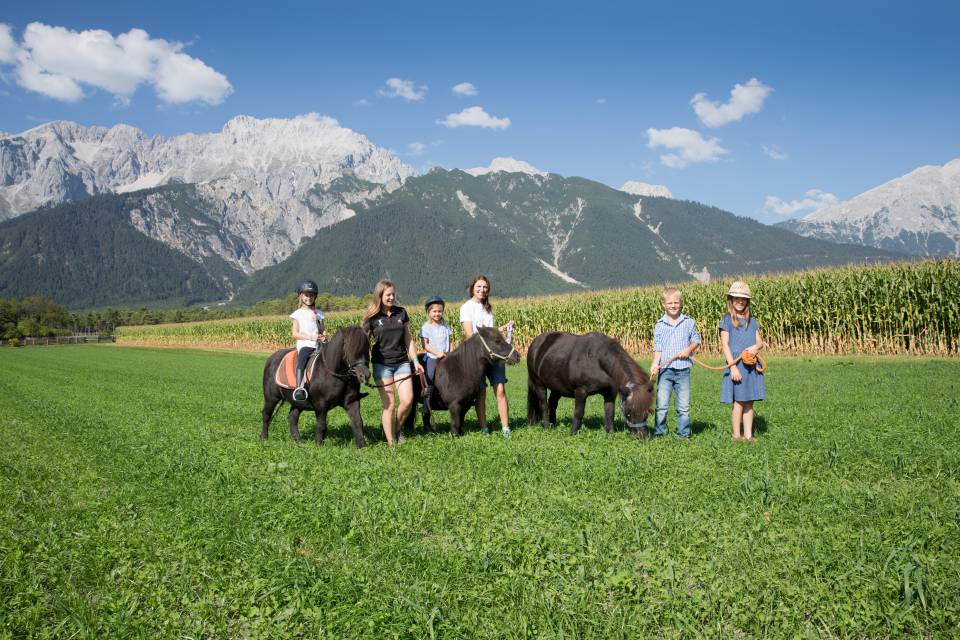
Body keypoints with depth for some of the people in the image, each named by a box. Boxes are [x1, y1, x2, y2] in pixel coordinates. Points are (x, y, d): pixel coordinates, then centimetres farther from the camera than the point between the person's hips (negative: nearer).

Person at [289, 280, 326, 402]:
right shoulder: (298, 314, 9)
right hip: (304, 344, -3)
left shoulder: (319, 313, 17)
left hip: (318, 344, 3)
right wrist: (311, 337, -12)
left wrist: (324, 335, -6)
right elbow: (295, 334, 1)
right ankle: (299, 388, -45)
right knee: (302, 357, -34)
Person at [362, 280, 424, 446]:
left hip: (402, 362, 3)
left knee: (407, 401, -8)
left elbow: (408, 340, 11)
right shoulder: (372, 317, -3)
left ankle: (397, 429, 19)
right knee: (389, 404, -4)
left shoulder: (401, 313, 6)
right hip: (382, 364, -3)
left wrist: (416, 361, 7)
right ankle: (391, 443, 6)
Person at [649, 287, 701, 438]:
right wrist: (655, 364, -13)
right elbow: (658, 348, 1)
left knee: (684, 405, 7)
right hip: (665, 369, 0)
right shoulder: (659, 325, 3)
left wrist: (689, 349, -10)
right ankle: (659, 431, 10)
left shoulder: (688, 322, 4)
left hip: (683, 369, 1)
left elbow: (696, 339, 11)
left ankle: (684, 433, 18)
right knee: (661, 404, -1)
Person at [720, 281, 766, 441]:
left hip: (751, 366, 5)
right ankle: (737, 435, 7)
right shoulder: (727, 320, -1)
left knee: (749, 403, 8)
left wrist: (756, 347, -12)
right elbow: (725, 345, -7)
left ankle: (748, 435, 14)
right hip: (736, 365, -5)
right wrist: (733, 366, -15)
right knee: (739, 402, -2)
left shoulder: (752, 320, 14)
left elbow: (760, 342, 14)